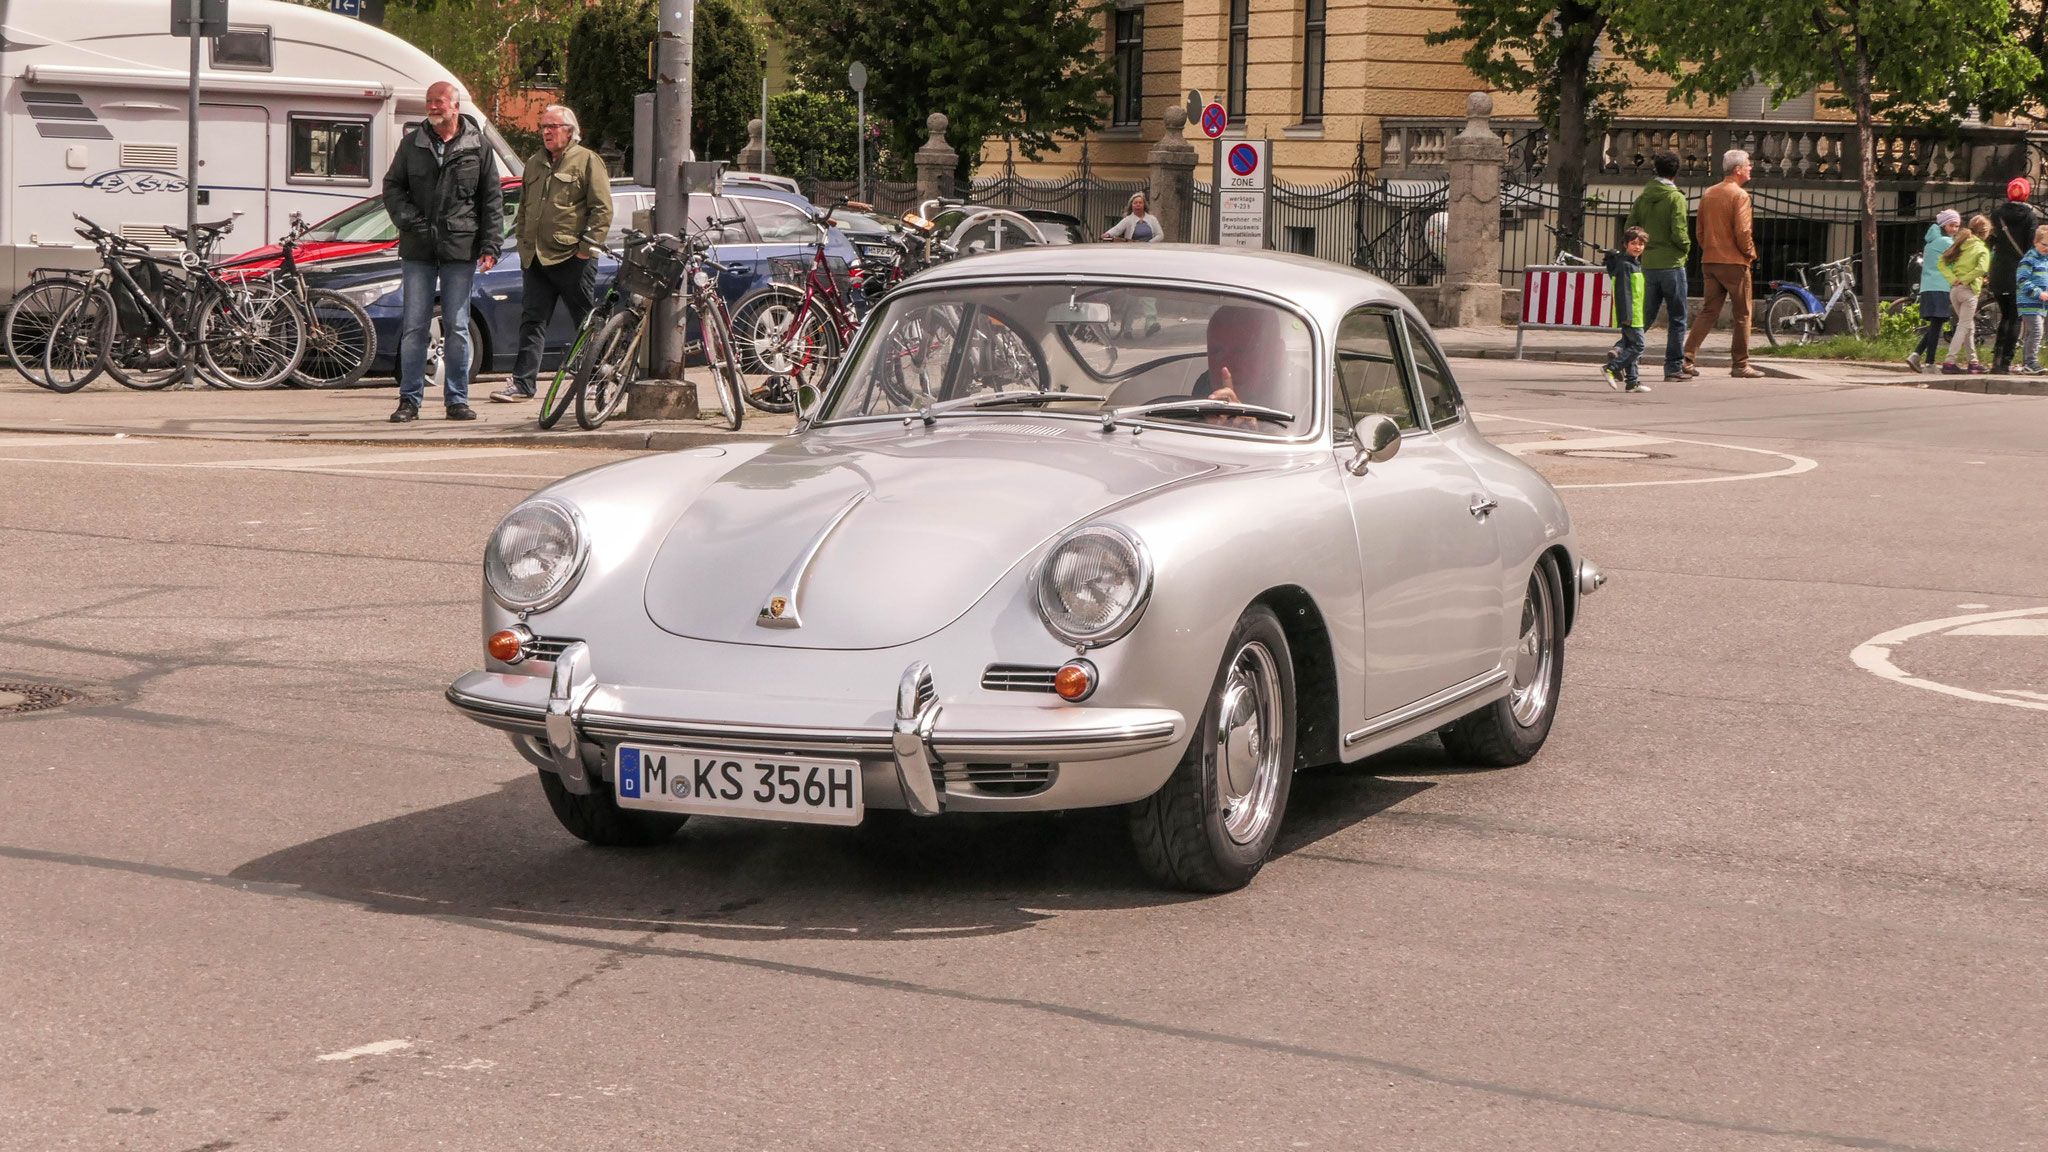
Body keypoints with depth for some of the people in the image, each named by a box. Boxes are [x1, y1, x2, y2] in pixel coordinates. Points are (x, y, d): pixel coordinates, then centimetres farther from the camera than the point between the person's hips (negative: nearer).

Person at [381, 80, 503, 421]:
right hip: (418, 249, 1)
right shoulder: (412, 143, 9)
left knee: (457, 328, 2)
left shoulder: (478, 147, 4)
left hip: (460, 250, -1)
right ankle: (410, 399, 5)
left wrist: (491, 246, -2)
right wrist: (409, 220, -4)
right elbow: (392, 186, 13)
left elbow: (493, 199, 5)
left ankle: (457, 399, 9)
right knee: (414, 326, 1)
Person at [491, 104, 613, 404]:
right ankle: (522, 383, -1)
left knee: (587, 323, 3)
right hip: (535, 257, 6)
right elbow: (524, 208, 27)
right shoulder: (534, 163, 18)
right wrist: (524, 244, 17)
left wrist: (588, 246, -12)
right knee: (532, 321, 1)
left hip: (573, 259, -6)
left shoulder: (588, 161, -2)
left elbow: (602, 209, -7)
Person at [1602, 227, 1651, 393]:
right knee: (1637, 345, -11)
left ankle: (1632, 381, 12)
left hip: (1635, 315, 10)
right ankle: (1611, 368, -11)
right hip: (1630, 316, -10)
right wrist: (1626, 315, -23)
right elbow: (1623, 291, -19)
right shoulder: (1624, 265, -13)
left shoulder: (1636, 264, 18)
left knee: (1631, 345, 10)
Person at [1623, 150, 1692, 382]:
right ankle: (1674, 368, 6)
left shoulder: (1642, 197, 5)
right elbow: (1678, 233, -18)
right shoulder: (1675, 198, -11)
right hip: (1672, 265, -5)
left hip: (1648, 265, 5)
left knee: (1645, 316, 12)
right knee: (1676, 319, 4)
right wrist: (1686, 248, 2)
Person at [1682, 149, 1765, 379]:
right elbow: (1742, 232, -17)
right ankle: (1740, 364, 6)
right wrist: (1751, 253, -3)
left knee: (1708, 312, 8)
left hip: (1709, 262, 7)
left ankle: (1687, 357, -4)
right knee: (1742, 315, 3)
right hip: (1734, 262, -7)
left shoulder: (1708, 194, 11)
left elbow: (1700, 231, 13)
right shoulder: (1739, 195, -11)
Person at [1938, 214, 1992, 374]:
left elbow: (1942, 262, 5)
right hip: (1969, 290, -7)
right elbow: (1981, 268, -26)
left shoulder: (1961, 243, 11)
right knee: (1964, 327, -4)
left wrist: (1953, 279, -4)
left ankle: (1973, 361, 23)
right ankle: (1949, 363, -12)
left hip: (1954, 289, 7)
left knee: (1968, 327, 17)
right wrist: (1964, 280, -15)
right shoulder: (1982, 249, -7)